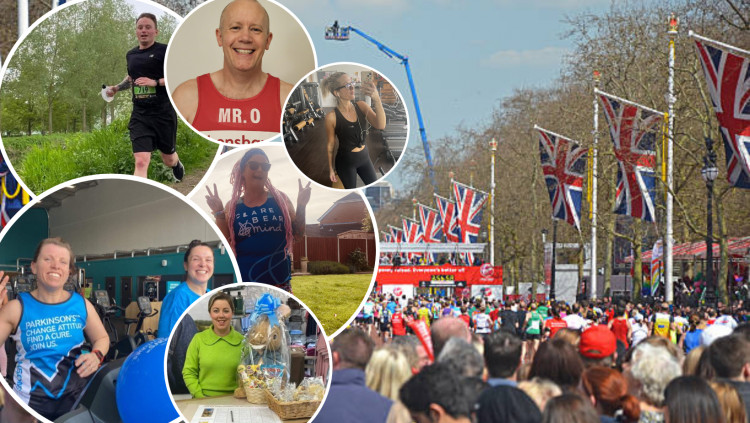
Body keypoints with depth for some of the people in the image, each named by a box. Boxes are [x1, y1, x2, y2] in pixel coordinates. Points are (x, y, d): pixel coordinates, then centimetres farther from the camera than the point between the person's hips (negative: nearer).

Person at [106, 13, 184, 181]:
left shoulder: (164, 51, -6)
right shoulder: (131, 55, 11)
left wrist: (155, 82, -21)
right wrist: (116, 88, 15)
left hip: (163, 112, -3)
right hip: (139, 115, 3)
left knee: (168, 159, 17)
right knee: (141, 161, -15)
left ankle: (177, 164, 56)